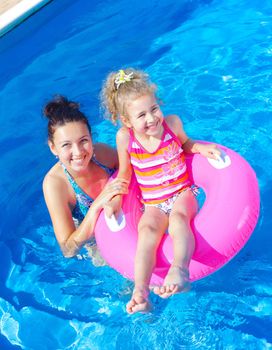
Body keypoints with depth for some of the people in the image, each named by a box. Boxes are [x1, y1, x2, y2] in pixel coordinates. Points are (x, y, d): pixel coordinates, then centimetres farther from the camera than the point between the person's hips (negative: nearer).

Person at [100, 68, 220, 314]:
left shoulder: (172, 123, -7)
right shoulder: (124, 137, -9)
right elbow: (125, 171, 7)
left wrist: (203, 148, -2)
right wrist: (115, 197, -2)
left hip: (183, 194, 0)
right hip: (153, 204, 0)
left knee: (178, 216, -35)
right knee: (148, 230, -30)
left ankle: (180, 269, -51)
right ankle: (140, 292, -40)